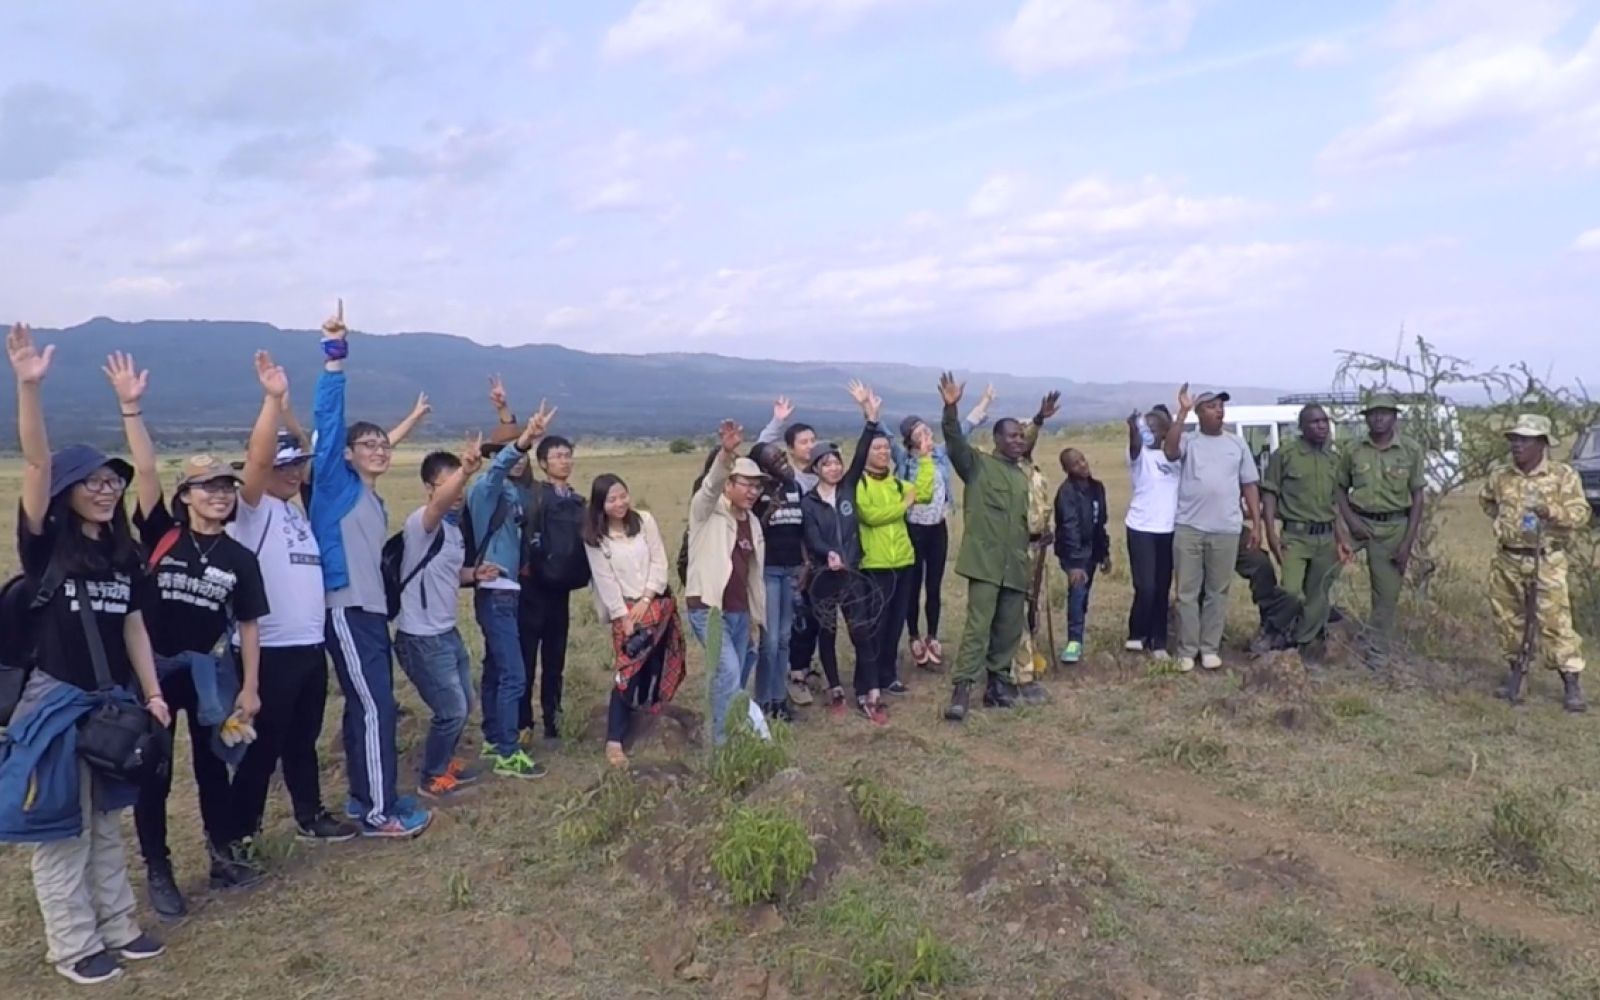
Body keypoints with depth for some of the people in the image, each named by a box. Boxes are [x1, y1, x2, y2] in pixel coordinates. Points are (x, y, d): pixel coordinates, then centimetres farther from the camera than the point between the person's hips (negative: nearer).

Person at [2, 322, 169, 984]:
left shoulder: (124, 555, 6)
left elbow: (134, 629, 8)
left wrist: (152, 696, 4)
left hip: (113, 701, 5)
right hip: (55, 701, -5)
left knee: (105, 821, 17)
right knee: (59, 826, 6)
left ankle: (117, 928, 29)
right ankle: (74, 946, 19)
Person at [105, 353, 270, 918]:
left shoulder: (240, 559, -1)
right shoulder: (161, 535, -7)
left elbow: (249, 626, 3)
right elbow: (145, 471, -20)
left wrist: (249, 687, 2)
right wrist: (131, 408, -31)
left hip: (209, 671, 2)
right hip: (152, 668, -2)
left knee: (212, 765, 15)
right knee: (152, 774, 8)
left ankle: (226, 853, 30)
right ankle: (157, 872, 22)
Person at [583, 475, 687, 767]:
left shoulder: (645, 521, 2)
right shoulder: (594, 538, -4)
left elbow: (659, 562, 0)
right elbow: (604, 580, -6)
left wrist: (646, 599, -8)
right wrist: (623, 616, -11)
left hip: (657, 603, 3)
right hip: (625, 608, -3)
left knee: (655, 668, 6)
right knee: (627, 672, -13)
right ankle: (614, 741, -11)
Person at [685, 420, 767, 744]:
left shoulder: (753, 524, 13)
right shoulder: (707, 511, -5)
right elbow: (711, 485, -29)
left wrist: (757, 617, 18)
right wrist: (726, 455, -48)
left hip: (740, 613, 7)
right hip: (708, 609, -7)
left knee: (730, 680, 11)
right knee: (729, 675, -16)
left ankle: (723, 736, 24)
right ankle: (721, 742, -3)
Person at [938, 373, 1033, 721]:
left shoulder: (1022, 475, 17)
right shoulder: (977, 464, -3)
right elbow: (956, 442, -21)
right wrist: (951, 408, -35)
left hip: (1016, 565, 7)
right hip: (985, 561, -6)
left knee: (1009, 630, 10)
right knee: (978, 626, -11)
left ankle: (997, 683, 23)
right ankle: (961, 690, -9)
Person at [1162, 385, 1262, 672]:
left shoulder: (1237, 443, 10)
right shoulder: (1188, 440, 2)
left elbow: (1250, 485, 12)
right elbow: (1169, 451, -22)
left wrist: (1256, 524, 6)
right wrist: (1182, 412, -21)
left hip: (1226, 531, 2)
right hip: (1188, 529, -2)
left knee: (1217, 592, 9)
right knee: (1187, 592, 3)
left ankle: (1210, 648, 18)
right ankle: (1187, 650, 11)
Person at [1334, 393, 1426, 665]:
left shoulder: (1411, 451, -4)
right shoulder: (1353, 450, -1)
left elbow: (1417, 498, -2)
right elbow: (1340, 488, 7)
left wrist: (1408, 541, -8)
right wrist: (1350, 519, -11)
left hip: (1393, 527, 0)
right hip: (1358, 521, 1)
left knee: (1387, 592, 8)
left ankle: (1377, 651, 23)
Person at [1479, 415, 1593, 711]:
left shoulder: (1563, 475, -6)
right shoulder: (1500, 476, 4)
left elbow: (1581, 514, -10)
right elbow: (1485, 501, 25)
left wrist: (1551, 511, -27)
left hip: (1546, 563, -4)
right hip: (1506, 562, 4)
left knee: (1555, 623, -6)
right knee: (1509, 620, 11)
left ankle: (1572, 684, 2)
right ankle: (1516, 674, 25)